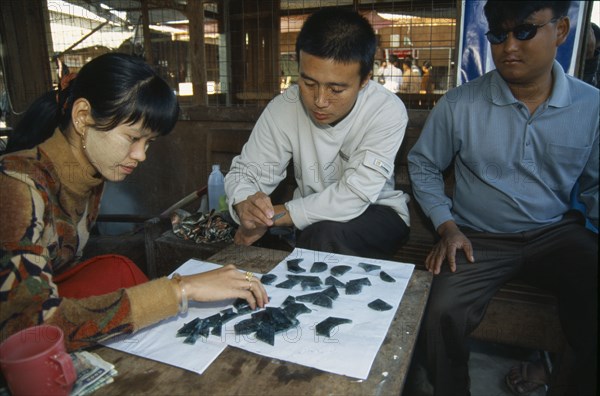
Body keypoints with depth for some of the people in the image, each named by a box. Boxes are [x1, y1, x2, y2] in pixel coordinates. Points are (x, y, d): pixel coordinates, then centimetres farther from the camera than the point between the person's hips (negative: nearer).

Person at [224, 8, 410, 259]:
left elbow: (353, 198, -31)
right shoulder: (282, 108, -16)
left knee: (326, 235, -33)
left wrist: (272, 217, -28)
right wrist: (245, 205, -34)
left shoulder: (387, 111, -25)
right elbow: (245, 172, -11)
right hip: (311, 218, 4)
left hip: (376, 212, -3)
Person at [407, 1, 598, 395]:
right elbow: (423, 166, 5)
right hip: (479, 238, -2)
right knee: (442, 315, -26)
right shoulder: (459, 104, -6)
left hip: (556, 232, 3)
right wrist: (447, 226, -5)